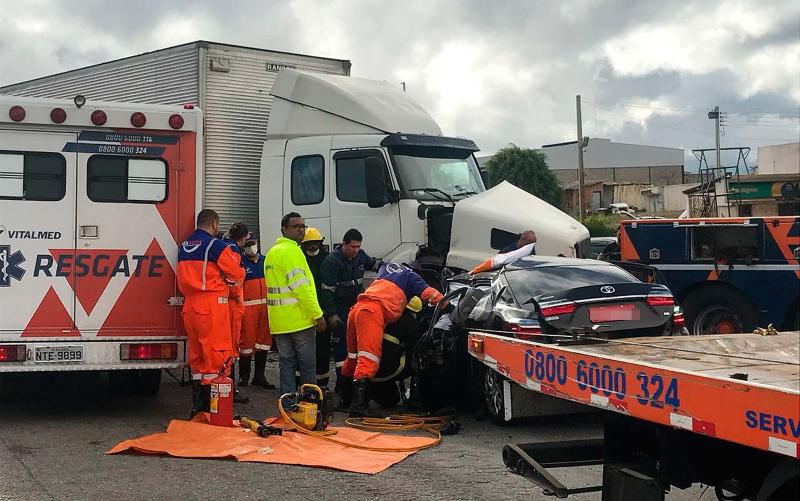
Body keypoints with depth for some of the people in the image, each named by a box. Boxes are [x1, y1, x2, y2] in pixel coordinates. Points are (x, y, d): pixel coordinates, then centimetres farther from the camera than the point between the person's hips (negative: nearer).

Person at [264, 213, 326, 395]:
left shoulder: (272, 252, 16)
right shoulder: (291, 250, -14)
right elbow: (302, 287, -20)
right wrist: (317, 315, -17)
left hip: (279, 320, 8)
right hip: (299, 318, -8)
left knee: (286, 362, 11)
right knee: (307, 364, 1)